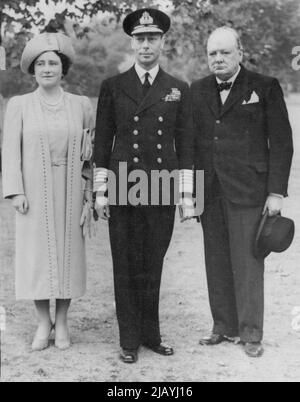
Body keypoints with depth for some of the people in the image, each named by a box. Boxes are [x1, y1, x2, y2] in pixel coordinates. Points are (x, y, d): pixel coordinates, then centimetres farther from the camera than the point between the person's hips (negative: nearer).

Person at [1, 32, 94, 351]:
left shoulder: (81, 105, 5)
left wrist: (89, 195, -1)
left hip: (69, 193, 1)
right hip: (34, 193, -1)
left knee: (68, 252, 5)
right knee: (37, 255, 2)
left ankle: (62, 322, 18)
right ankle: (43, 322, 17)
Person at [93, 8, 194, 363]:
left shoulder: (179, 90, 9)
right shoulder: (112, 87, 6)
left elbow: (185, 145, 7)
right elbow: (102, 143, 5)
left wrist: (186, 194, 2)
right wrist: (100, 191, 0)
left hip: (163, 191, 1)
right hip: (122, 191, -1)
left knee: (153, 266, 6)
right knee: (126, 267, 4)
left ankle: (151, 334, 20)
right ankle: (130, 339, 15)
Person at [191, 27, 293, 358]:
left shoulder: (265, 88, 0)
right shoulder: (197, 91, 12)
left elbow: (281, 143, -1)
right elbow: (189, 142, 13)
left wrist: (277, 192, -7)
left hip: (248, 192, -4)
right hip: (209, 193, 4)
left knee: (247, 263, -2)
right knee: (217, 263, 7)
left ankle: (251, 333, 9)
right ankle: (224, 327, 19)